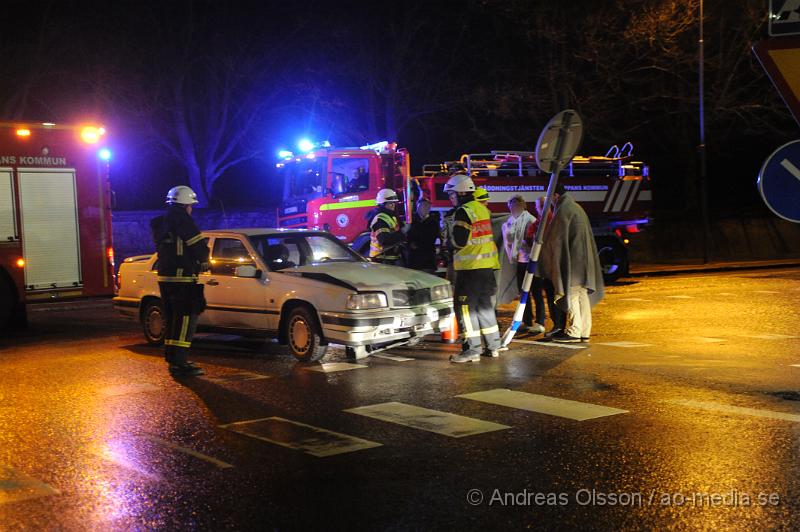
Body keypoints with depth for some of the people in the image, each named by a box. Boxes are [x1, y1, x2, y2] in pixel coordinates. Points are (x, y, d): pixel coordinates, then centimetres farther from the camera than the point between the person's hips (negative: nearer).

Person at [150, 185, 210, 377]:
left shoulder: (161, 223, 16)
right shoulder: (182, 220, -11)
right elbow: (199, 246, -14)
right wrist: (204, 261, 7)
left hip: (165, 276, 9)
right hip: (182, 278, -9)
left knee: (173, 320, 16)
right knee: (185, 320, -8)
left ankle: (172, 358, 21)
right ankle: (179, 363, -12)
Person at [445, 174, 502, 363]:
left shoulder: (463, 212, -14)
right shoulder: (483, 208, 14)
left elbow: (459, 241, -19)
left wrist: (451, 243, 2)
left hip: (470, 267, -9)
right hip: (487, 265, 9)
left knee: (465, 307, -5)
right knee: (484, 305, 16)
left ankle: (473, 349, -7)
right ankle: (493, 346, 21)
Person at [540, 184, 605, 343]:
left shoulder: (563, 210, -12)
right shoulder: (576, 207, 17)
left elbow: (555, 237, -10)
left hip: (572, 259, -9)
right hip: (583, 258, 9)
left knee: (571, 293, -6)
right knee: (582, 294, 9)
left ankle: (574, 331, -5)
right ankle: (584, 331, 12)